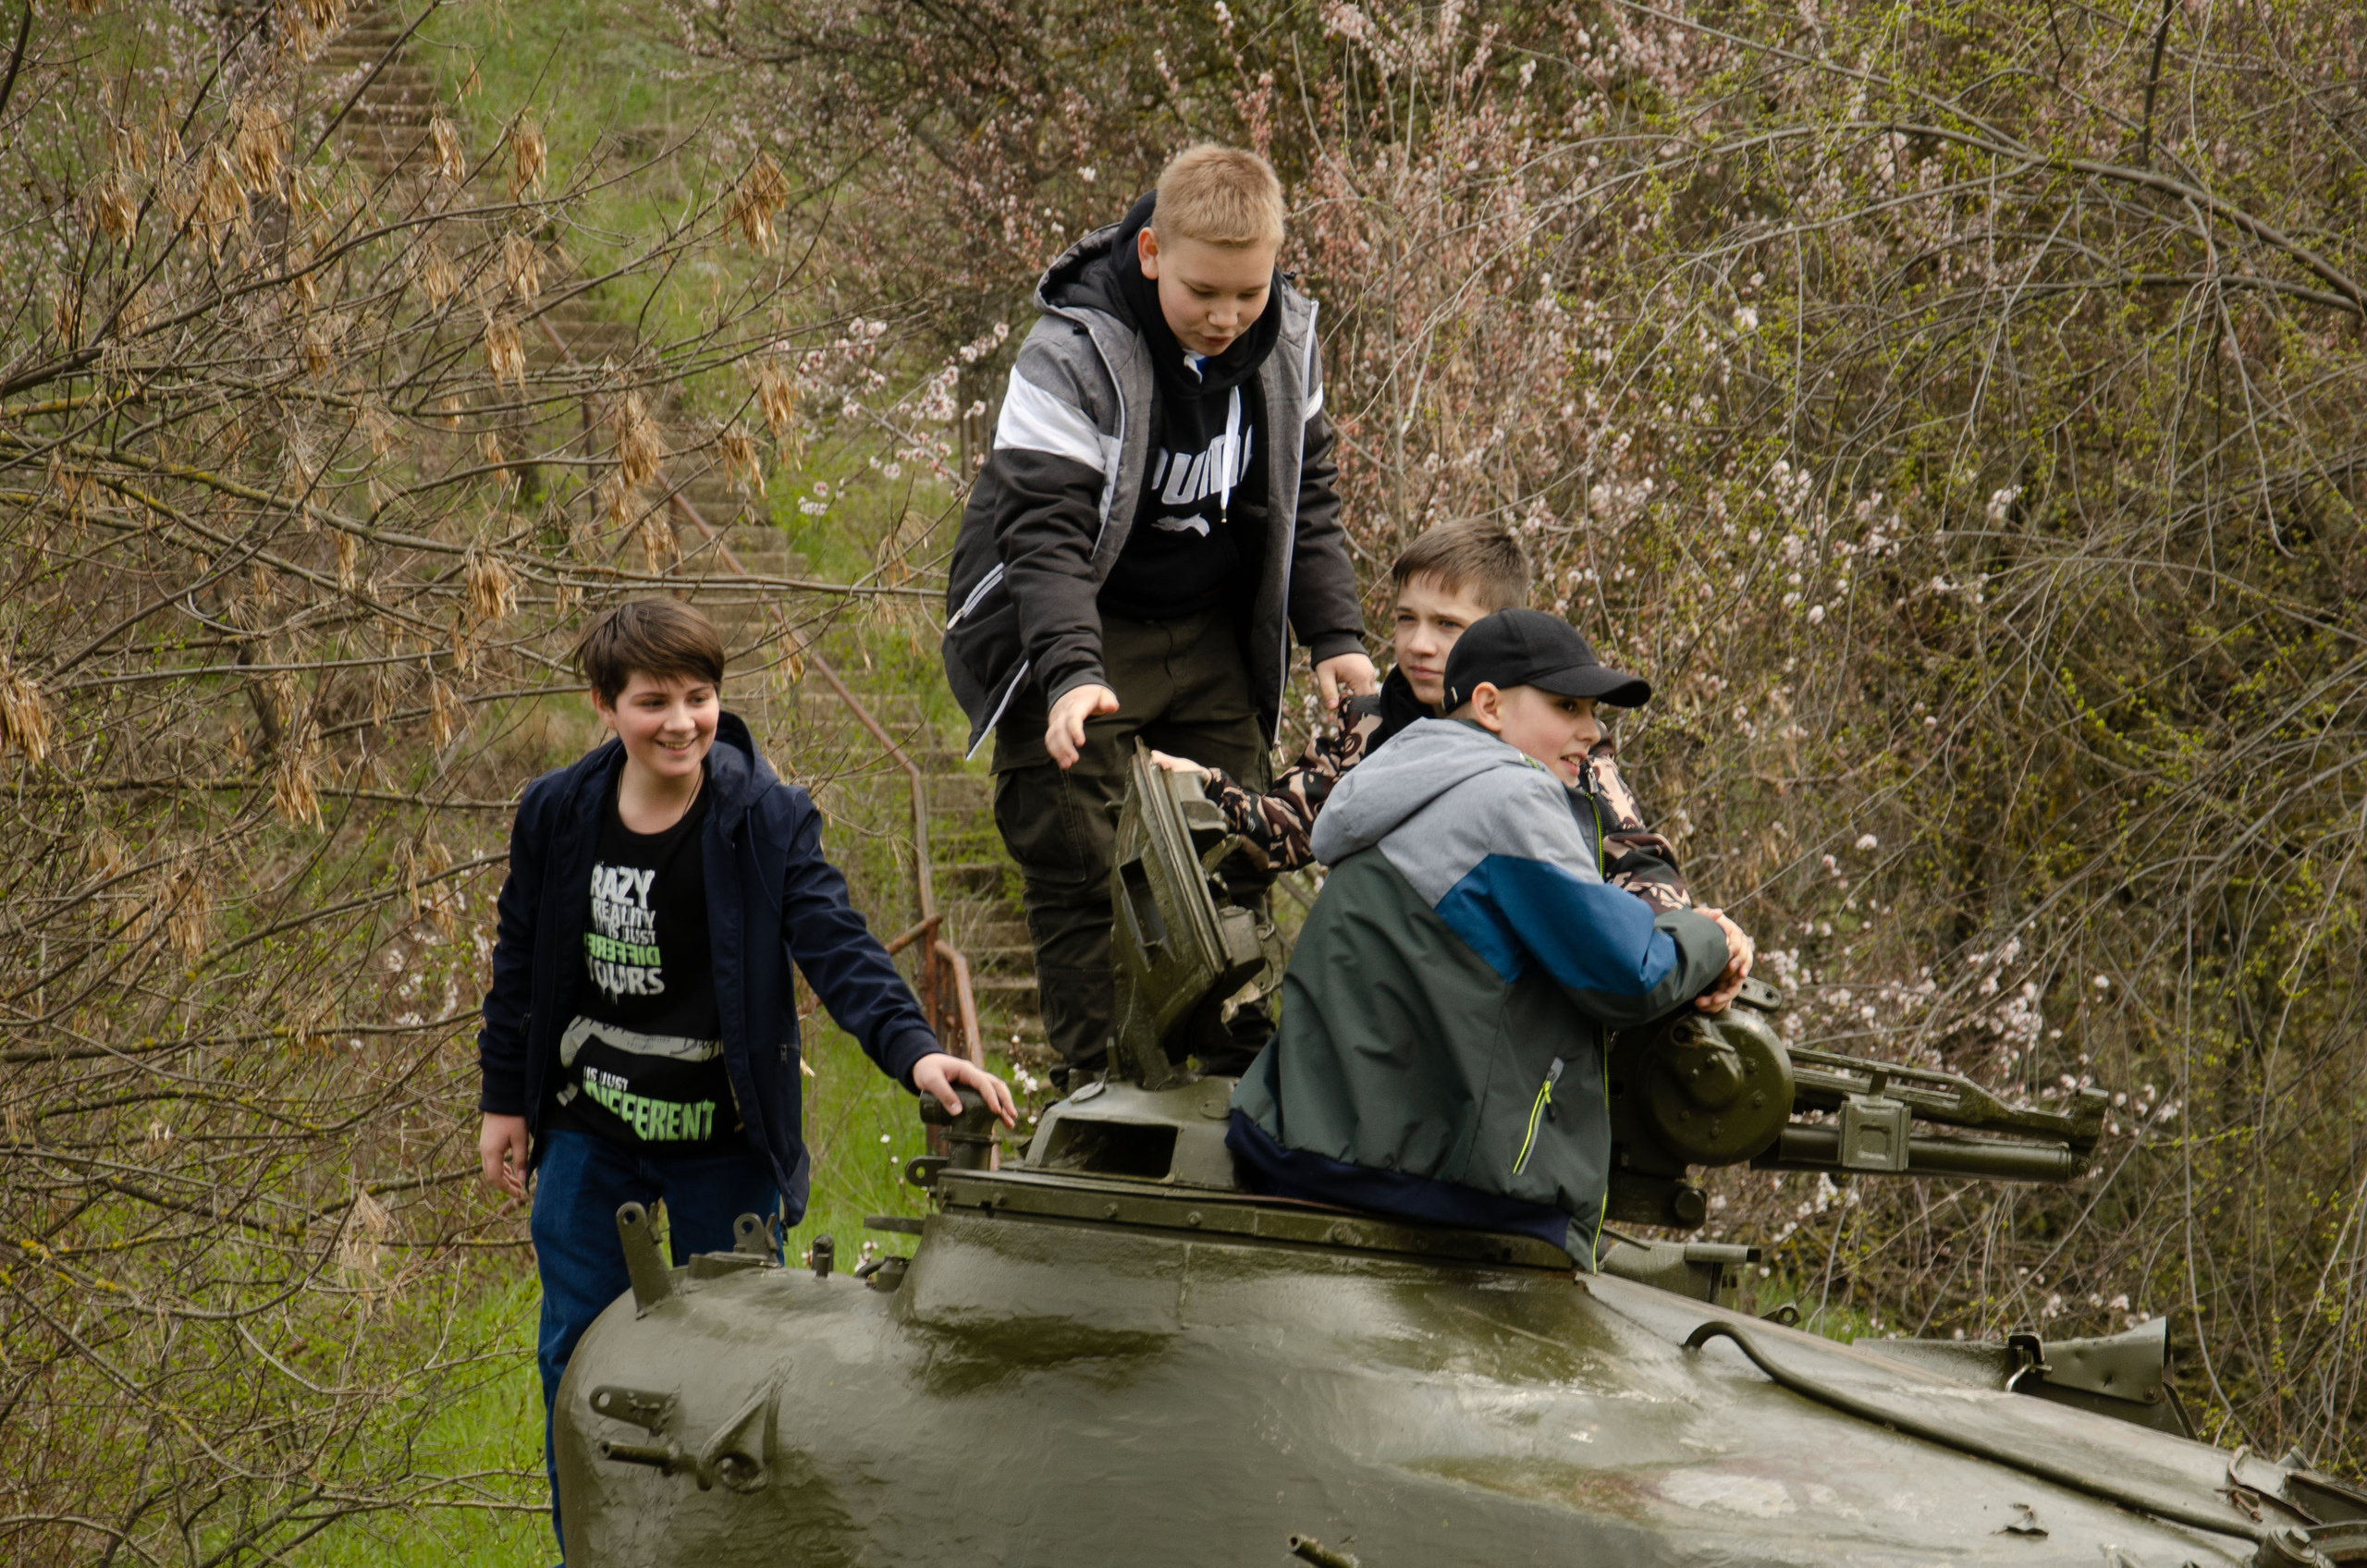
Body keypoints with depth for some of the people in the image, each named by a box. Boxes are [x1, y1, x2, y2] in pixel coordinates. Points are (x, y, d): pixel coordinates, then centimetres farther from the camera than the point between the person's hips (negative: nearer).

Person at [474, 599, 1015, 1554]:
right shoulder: (557, 815, -3)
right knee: (576, 1360, 10)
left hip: (724, 1148, -3)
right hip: (588, 1138, 3)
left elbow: (836, 947, -20)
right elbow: (521, 961, 9)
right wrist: (504, 1099, 11)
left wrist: (913, 1049, -36)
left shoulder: (769, 821, -12)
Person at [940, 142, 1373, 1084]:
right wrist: (1070, 671, -42)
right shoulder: (1071, 357, -23)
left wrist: (1335, 636, -3)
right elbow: (1046, 531, -29)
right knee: (1082, 871, -9)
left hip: (1209, 637, 5)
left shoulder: (1285, 341, -5)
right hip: (1076, 635, -5)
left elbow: (1305, 498, 8)